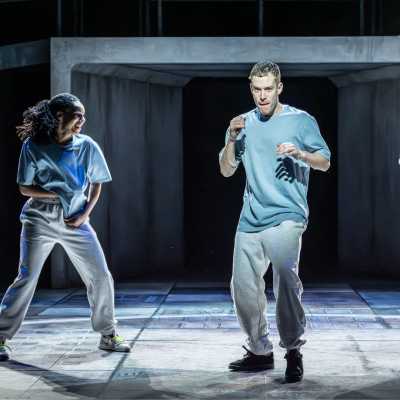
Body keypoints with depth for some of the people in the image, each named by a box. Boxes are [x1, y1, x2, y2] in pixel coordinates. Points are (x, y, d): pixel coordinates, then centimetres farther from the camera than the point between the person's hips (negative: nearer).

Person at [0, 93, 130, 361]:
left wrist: (85, 213, -3)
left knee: (101, 277, 1)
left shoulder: (87, 146, 0)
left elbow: (96, 184, 11)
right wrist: (57, 195, -14)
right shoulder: (34, 146, -7)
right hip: (40, 219, -3)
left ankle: (108, 335, 18)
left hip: (76, 221, 3)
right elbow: (25, 187, -2)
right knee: (27, 278, -7)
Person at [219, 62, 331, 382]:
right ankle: (260, 351, 23)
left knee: (285, 275, -26)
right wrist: (232, 139, -3)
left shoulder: (301, 120, 2)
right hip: (250, 220, 5)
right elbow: (226, 171, 13)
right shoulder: (244, 123, 13)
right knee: (244, 287, 7)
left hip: (286, 215, -5)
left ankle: (294, 350, -15)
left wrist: (300, 153, -16)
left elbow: (325, 163, 4)